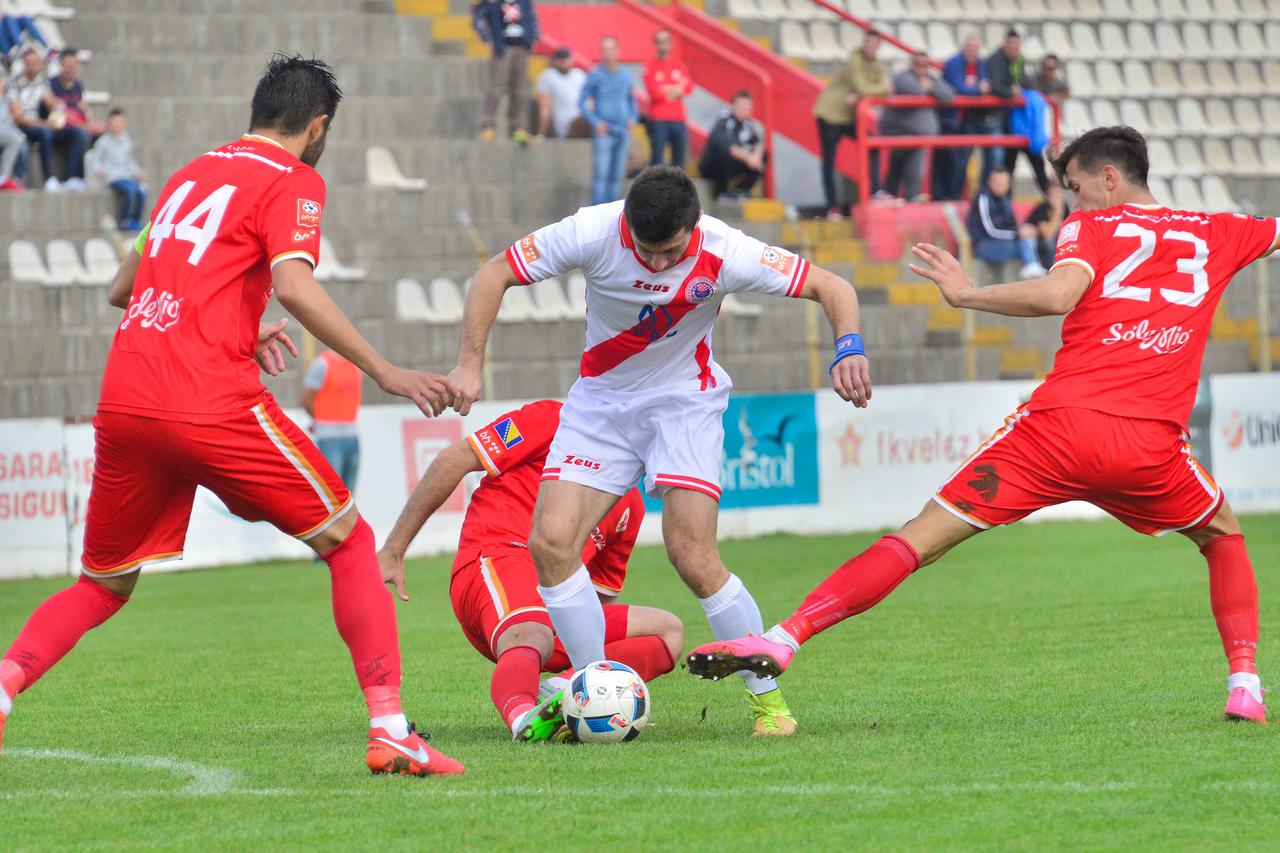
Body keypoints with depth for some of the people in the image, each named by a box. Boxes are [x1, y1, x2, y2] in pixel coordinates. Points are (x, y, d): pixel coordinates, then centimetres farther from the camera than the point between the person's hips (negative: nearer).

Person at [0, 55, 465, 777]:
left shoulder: (190, 175, 24)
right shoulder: (294, 181, 3)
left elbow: (122, 290, 33)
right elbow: (295, 286, -15)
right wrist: (387, 373, -14)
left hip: (122, 405, 6)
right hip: (212, 405, -6)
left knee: (102, 588, 20)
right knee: (350, 543, 7)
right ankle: (390, 730, -4)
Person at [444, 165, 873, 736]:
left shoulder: (723, 254, -22)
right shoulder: (592, 233, -21)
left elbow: (831, 287, -13)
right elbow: (494, 275, -12)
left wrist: (848, 348, -31)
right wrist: (470, 363, -20)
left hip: (684, 403, -2)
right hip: (601, 400, 2)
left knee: (693, 558, -17)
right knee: (551, 541, -14)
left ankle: (767, 698, 1)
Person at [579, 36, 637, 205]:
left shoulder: (625, 75, 11)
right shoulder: (595, 75, -1)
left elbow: (632, 100, 24)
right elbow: (582, 102, -1)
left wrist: (633, 118, 6)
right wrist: (596, 122, -10)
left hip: (623, 132, 4)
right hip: (604, 131, -4)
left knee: (617, 175, 5)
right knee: (601, 173, -12)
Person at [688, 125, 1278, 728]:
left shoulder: (1091, 226, 9)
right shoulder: (1218, 233, 19)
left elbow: (1057, 294, -11)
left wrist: (968, 295, -3)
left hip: (1061, 426, -2)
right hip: (1152, 445, 2)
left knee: (921, 538, -1)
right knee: (1222, 535, 32)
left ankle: (783, 638, -10)